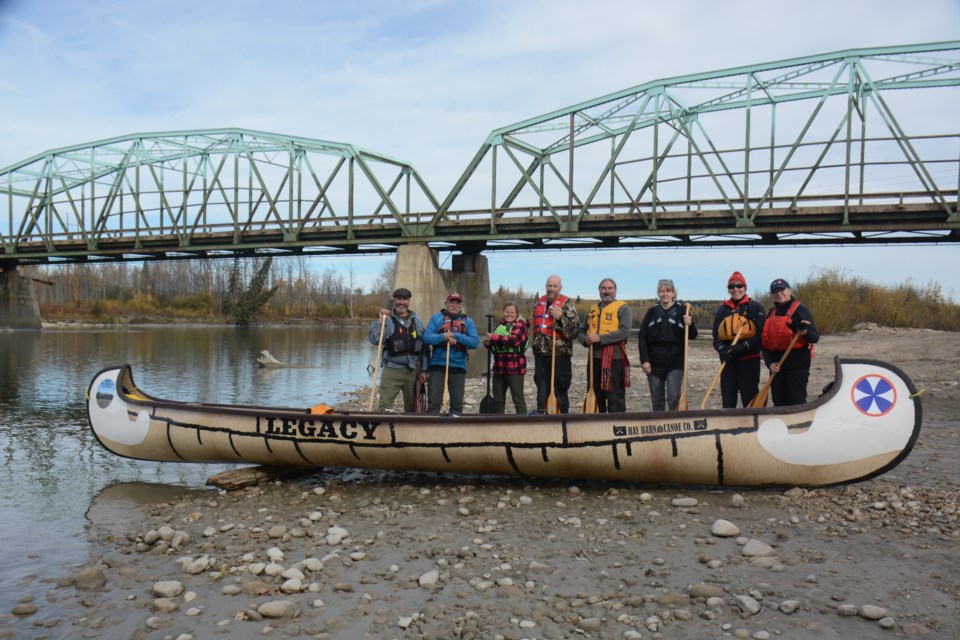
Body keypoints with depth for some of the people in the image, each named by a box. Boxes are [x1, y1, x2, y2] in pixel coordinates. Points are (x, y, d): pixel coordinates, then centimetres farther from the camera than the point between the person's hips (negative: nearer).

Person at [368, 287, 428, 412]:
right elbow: (374, 340, -11)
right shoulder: (387, 320, 2)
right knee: (385, 405, -11)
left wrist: (423, 370, 8)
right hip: (392, 370, -3)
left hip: (413, 370, 4)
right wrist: (380, 321, -19)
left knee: (411, 406, 11)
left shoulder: (417, 321, 12)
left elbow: (423, 347, 12)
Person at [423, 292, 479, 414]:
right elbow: (426, 337, -3)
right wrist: (443, 336, -18)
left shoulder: (468, 321, 10)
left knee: (457, 403, 6)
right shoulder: (437, 317, 8)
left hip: (458, 367, 1)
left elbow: (475, 342, -3)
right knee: (434, 401, -3)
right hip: (438, 365, -1)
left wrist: (456, 336, -12)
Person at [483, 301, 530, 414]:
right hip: (499, 368, 7)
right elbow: (495, 346, 25)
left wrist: (494, 338, -16)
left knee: (518, 399, -3)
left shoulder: (521, 325, -4)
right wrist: (488, 343, 1)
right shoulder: (500, 325, 16)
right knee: (498, 400, 13)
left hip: (514, 368, -7)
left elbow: (514, 340, -23)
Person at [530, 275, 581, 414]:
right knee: (542, 387, 13)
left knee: (560, 389, -1)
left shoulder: (567, 304, -4)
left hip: (559, 353, -6)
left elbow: (574, 330, -12)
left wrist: (560, 318, -23)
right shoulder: (540, 303, 14)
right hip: (541, 353, 6)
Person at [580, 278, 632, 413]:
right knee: (598, 396, 14)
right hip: (595, 357, 6)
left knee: (615, 398, -5)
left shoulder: (622, 308, -2)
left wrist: (600, 338, -19)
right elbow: (582, 331, 19)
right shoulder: (593, 309, 18)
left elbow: (625, 332, -15)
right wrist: (585, 340, -5)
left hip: (614, 358, -6)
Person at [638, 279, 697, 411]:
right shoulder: (652, 311, 6)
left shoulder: (681, 310, 2)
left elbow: (692, 336, 2)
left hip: (675, 363, -2)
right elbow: (642, 337, 4)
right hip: (654, 363, 2)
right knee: (657, 400, 7)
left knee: (674, 397, -9)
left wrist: (690, 324, -19)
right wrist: (644, 360, -5)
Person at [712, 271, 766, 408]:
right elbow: (716, 335, 10)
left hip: (749, 359, -4)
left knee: (750, 399, 0)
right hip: (728, 360, 4)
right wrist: (722, 350, -10)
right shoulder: (722, 309, 13)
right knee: (728, 399, 8)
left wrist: (743, 347, -19)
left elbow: (761, 333, -7)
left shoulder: (756, 307, 2)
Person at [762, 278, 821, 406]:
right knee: (779, 403, 9)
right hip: (776, 366, 6)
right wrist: (769, 363, -1)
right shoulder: (771, 313, 15)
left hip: (797, 364, -6)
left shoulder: (800, 309, -3)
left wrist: (805, 332, -30)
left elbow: (815, 338, -7)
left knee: (797, 403, -6)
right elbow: (765, 342, 13)